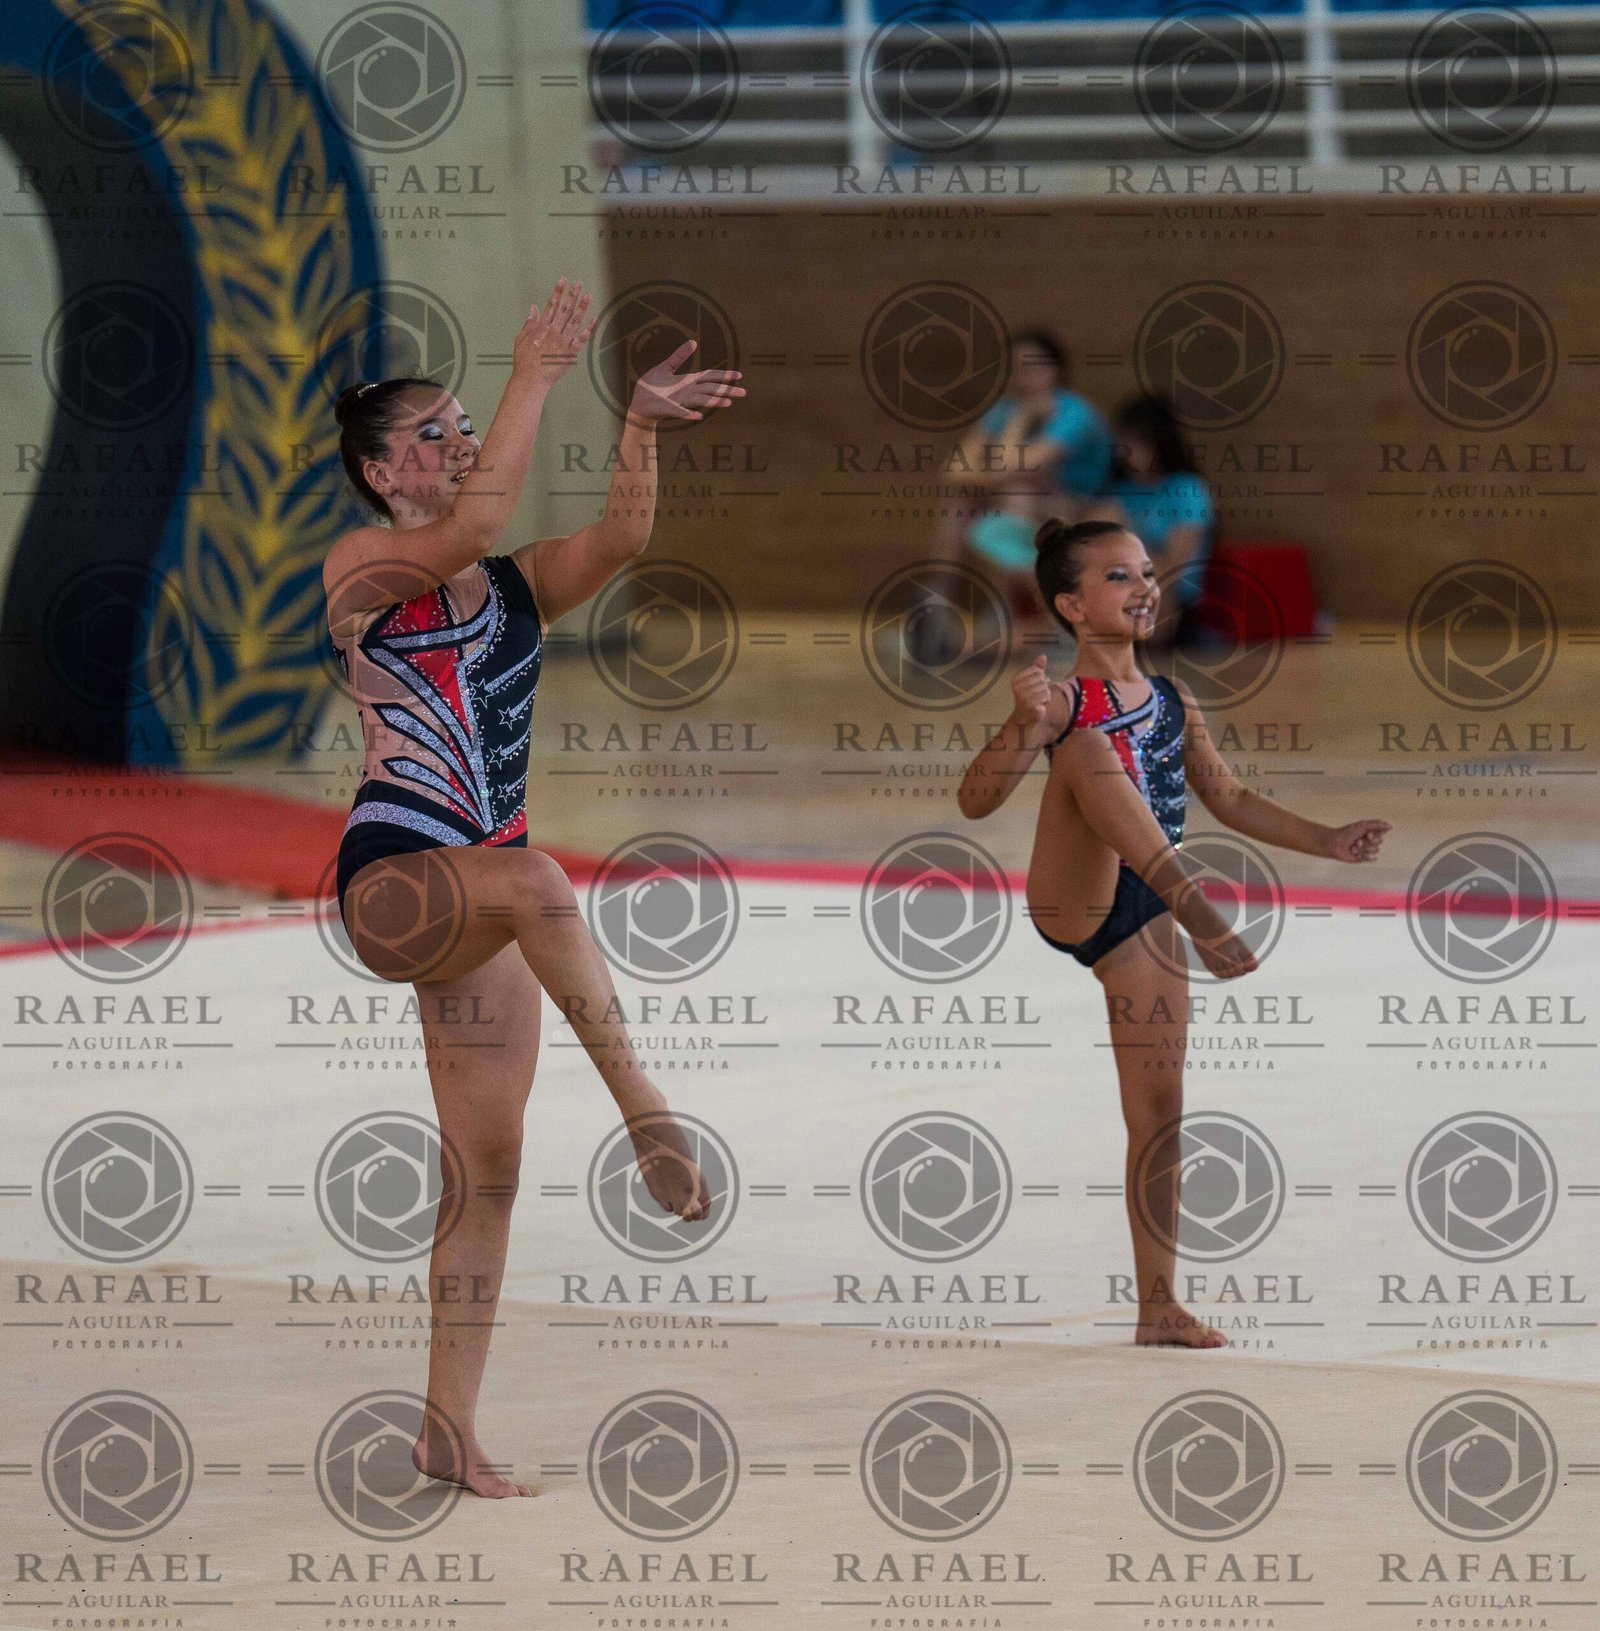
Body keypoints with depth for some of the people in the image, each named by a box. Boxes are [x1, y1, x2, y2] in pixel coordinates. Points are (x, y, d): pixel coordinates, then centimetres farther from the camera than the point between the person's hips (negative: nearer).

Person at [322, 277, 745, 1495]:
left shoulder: (525, 587, 14)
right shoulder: (361, 569, -1)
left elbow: (622, 539, -5)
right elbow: (468, 533, -21)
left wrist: (642, 431, -20)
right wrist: (537, 380, -21)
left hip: (480, 908, 6)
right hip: (392, 879, -6)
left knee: (488, 1167, 3)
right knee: (533, 878, -39)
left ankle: (450, 1431, 8)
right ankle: (647, 1112, -43)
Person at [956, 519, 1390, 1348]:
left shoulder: (1172, 703, 12)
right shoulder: (1064, 704, -8)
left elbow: (1229, 799, 23)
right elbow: (975, 800, -18)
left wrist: (1326, 841, 14)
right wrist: (1024, 725, -33)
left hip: (1141, 922, 6)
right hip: (1072, 905, -6)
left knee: (1158, 1111, 3)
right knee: (1093, 750, -28)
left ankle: (1158, 1305, 9)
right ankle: (1203, 912, -47)